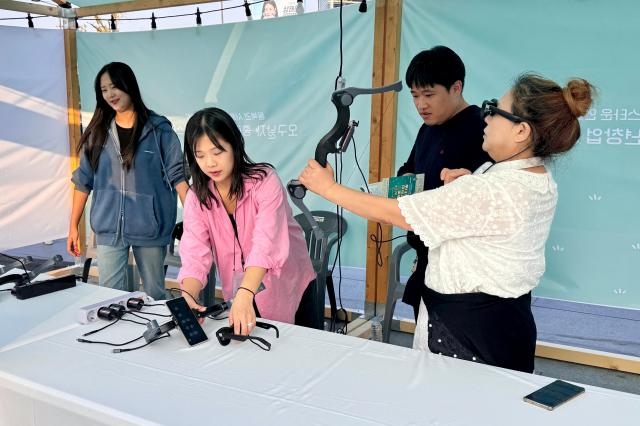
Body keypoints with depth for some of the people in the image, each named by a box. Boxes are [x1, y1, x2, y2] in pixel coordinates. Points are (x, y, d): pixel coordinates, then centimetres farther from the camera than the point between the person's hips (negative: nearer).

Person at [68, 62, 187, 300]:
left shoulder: (159, 129, -3)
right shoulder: (98, 132, 7)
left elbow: (177, 175, -7)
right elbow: (83, 181, 10)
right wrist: (73, 226, 8)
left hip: (149, 227, -2)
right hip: (108, 229, 3)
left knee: (154, 294, 9)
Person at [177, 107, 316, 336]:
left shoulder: (264, 180, -23)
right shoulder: (197, 197, -9)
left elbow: (265, 245, -35)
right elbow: (195, 255, -18)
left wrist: (244, 295, -49)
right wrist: (188, 296, -38)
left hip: (288, 289, -3)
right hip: (239, 293, 4)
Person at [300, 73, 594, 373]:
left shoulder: (489, 192, -27)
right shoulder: (539, 179, 3)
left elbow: (393, 213, -21)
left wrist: (328, 188, -9)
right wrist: (467, 183, -2)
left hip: (466, 327, -9)